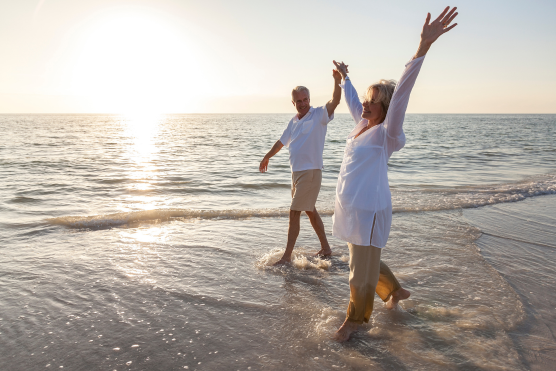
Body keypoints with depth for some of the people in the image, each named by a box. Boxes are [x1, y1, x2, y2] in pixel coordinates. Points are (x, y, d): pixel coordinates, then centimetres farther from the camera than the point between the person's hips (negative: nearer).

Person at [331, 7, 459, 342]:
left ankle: (355, 319, 25)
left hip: (369, 211, -9)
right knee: (366, 263, 24)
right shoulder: (363, 124, 7)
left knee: (362, 271, 6)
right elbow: (352, 101, 26)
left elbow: (401, 95, -27)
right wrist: (345, 77, 42)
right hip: (351, 207, 9)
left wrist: (424, 47, -38)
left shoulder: (386, 133, -14)